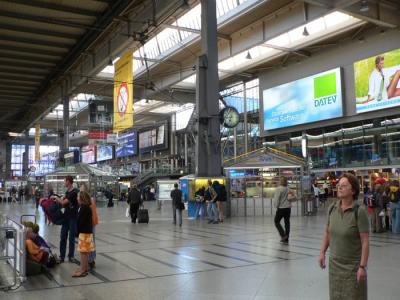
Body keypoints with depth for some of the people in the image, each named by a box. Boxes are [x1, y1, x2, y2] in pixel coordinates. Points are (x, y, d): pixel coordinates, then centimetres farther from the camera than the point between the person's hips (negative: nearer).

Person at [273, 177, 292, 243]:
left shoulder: (279, 189, -13)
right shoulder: (288, 189, 3)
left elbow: (276, 199, -11)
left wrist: (276, 206, 3)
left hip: (281, 208, -6)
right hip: (288, 207, 6)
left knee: (276, 221, 9)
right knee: (287, 222, 8)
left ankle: (283, 235, -4)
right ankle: (286, 238, 12)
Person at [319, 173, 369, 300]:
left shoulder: (359, 211, -17)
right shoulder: (332, 208, -3)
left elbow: (365, 242, -17)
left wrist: (362, 266, -18)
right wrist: (322, 253, 7)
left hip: (353, 265, -5)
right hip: (334, 263, 5)